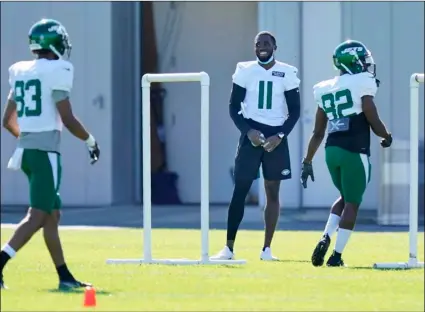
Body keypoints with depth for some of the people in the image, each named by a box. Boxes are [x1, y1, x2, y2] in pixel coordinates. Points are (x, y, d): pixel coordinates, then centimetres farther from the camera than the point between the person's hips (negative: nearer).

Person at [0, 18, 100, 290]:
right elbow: (67, 119, -13)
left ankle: (65, 276, 16)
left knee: (53, 214, 13)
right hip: (46, 152, -8)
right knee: (38, 216, -9)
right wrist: (91, 141, 2)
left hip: (26, 151, 8)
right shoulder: (57, 71, -10)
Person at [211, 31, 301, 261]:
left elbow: (294, 111, 3)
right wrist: (248, 131, -12)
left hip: (276, 136, 1)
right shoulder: (245, 71, 0)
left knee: (273, 192, 3)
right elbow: (234, 107, 3)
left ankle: (267, 249, 9)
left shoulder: (287, 74, 0)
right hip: (251, 134, -1)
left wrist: (280, 136, -10)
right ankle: (229, 247, 0)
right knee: (240, 190, -2)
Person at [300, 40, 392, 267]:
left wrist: (307, 162, 20)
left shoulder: (325, 89, 11)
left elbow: (318, 133, 14)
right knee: (352, 204, 3)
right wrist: (387, 137, 15)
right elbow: (375, 123, -6)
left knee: (345, 198, 23)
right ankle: (337, 255, 1)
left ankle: (325, 238, 4)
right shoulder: (362, 84, -7)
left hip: (332, 151, 6)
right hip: (354, 152, -6)